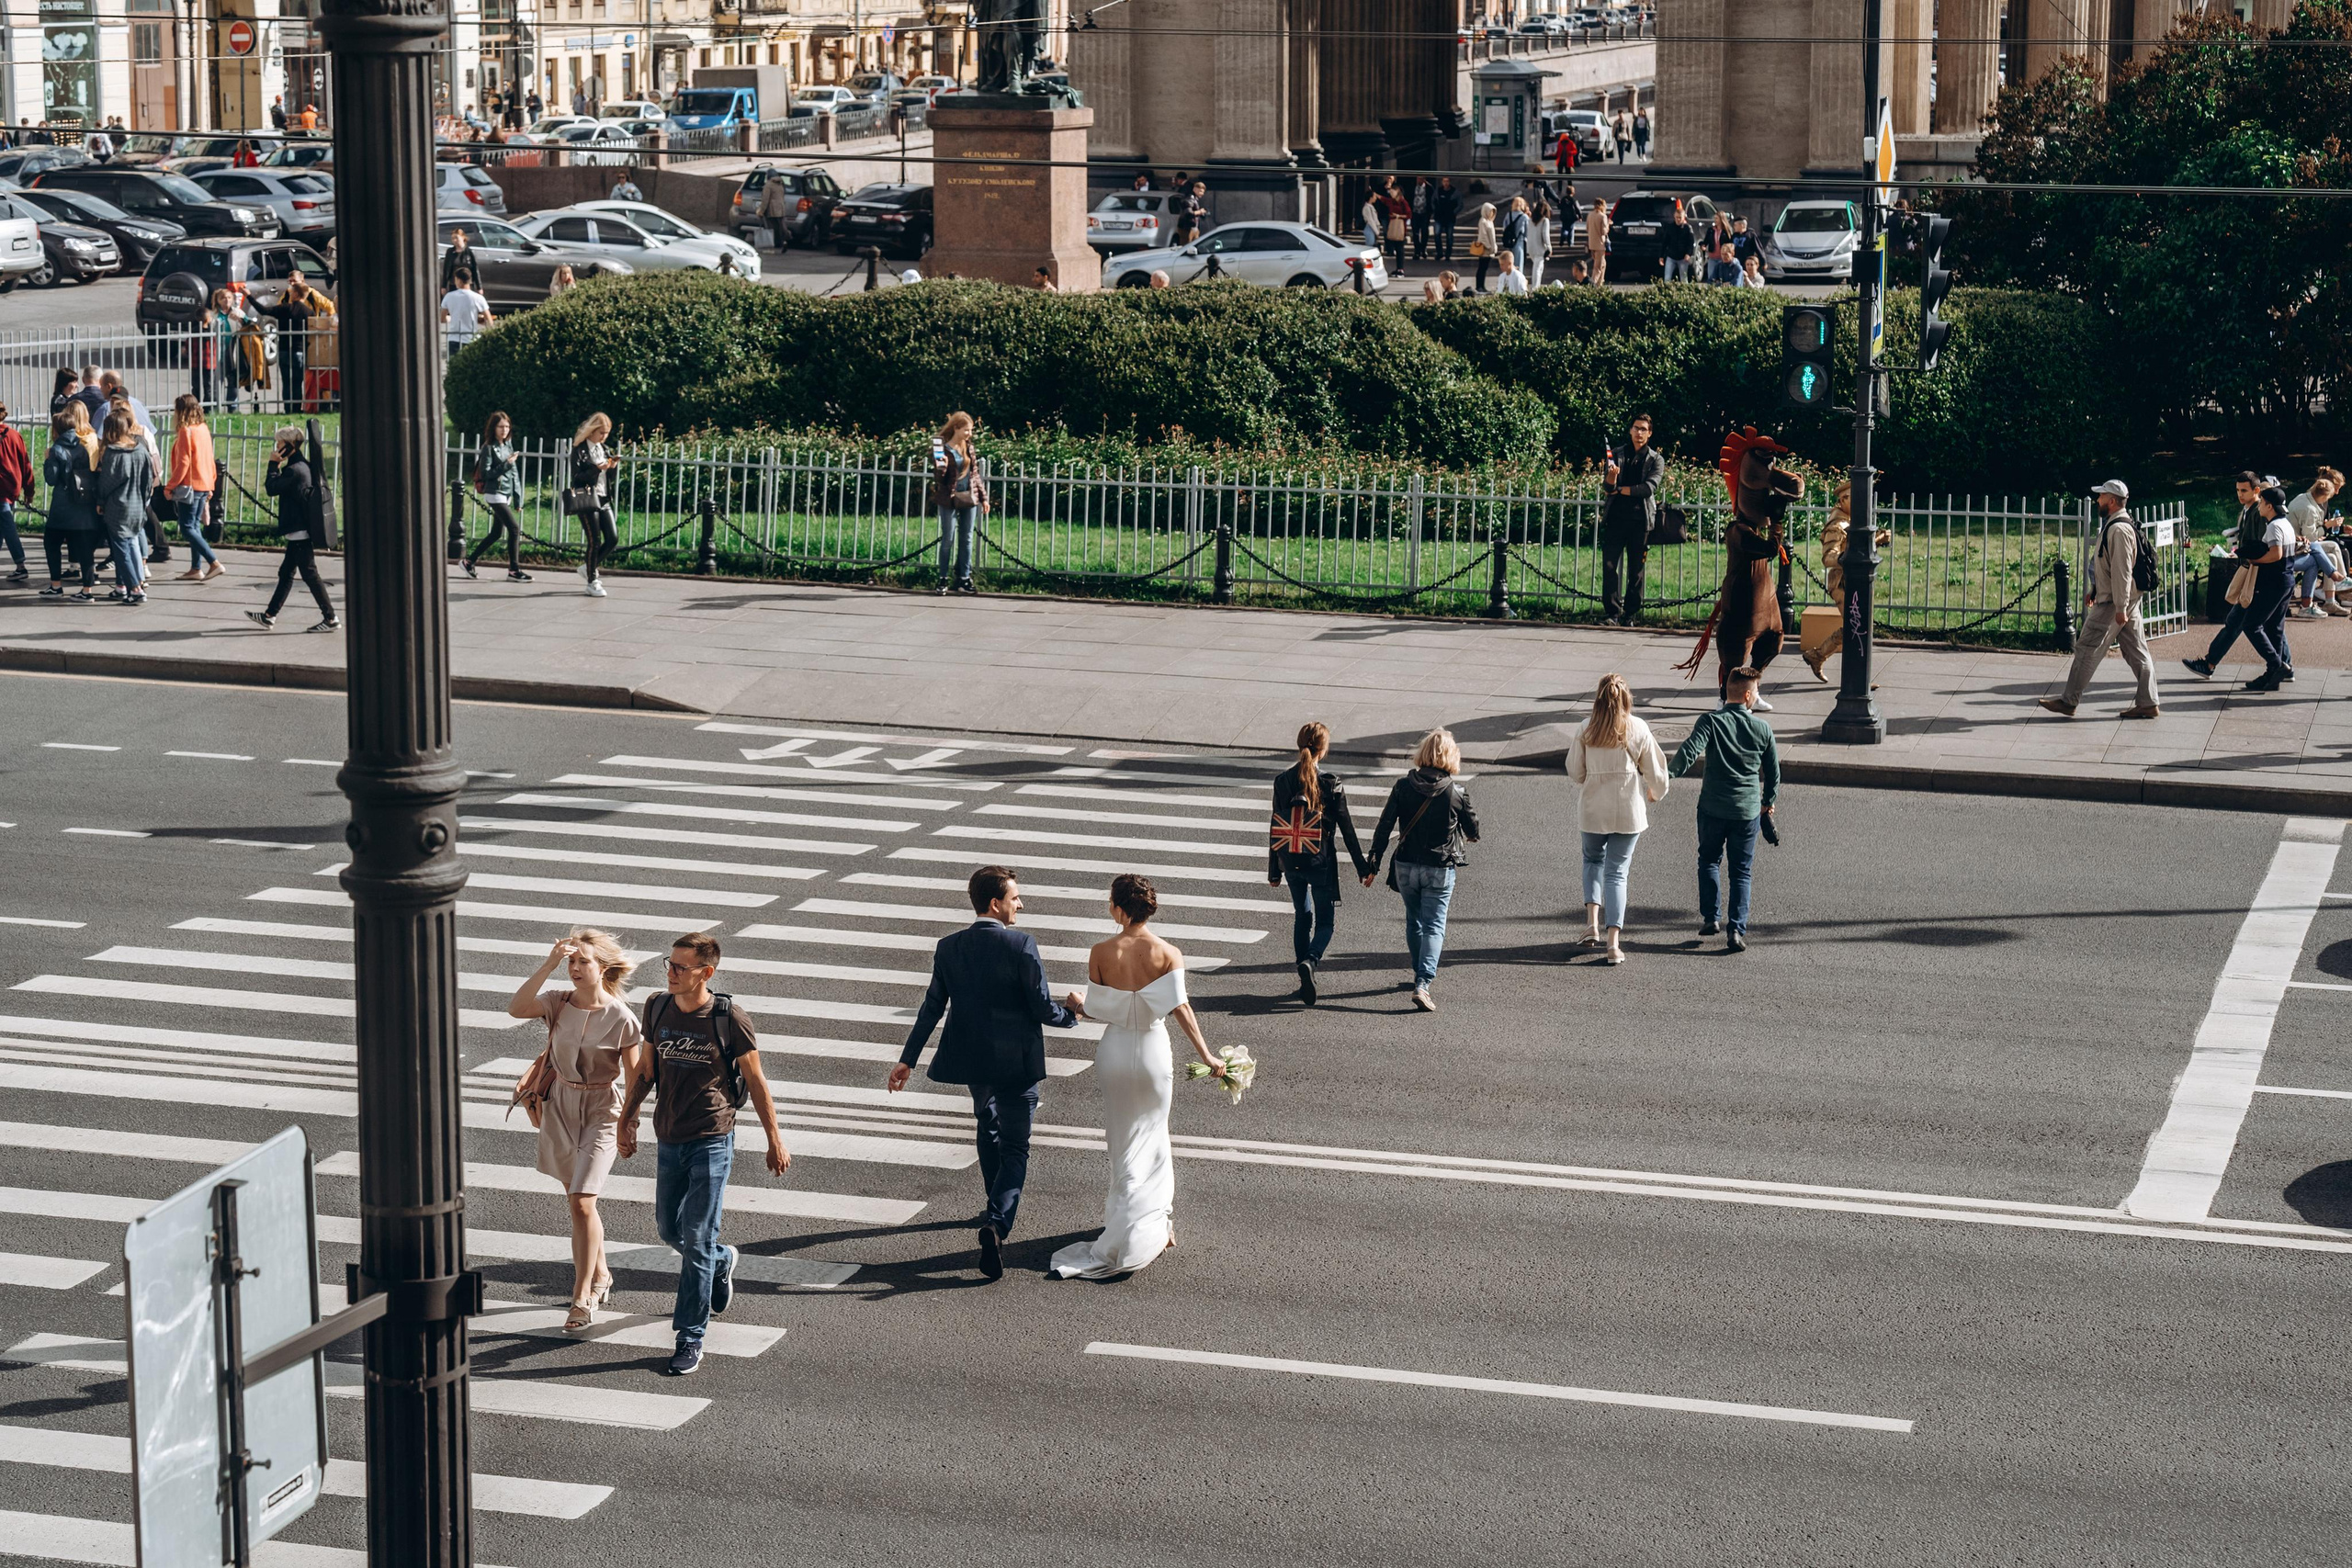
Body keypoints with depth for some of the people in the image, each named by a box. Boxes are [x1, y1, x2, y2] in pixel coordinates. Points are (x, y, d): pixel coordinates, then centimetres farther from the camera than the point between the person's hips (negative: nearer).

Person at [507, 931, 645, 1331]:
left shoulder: (622, 1018, -14)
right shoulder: (558, 1002, -5)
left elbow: (634, 1077, -9)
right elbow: (516, 1009, -24)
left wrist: (627, 1128, -10)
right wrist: (548, 965, -29)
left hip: (601, 1111, -5)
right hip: (560, 1106, 5)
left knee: (581, 1203, -13)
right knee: (578, 1199, 18)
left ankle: (583, 1299, -6)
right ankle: (600, 1274, 38)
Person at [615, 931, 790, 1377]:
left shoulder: (729, 1018, -13)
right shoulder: (657, 1007, 1)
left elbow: (756, 1081, -4)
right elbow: (646, 1068, 14)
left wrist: (775, 1140, -1)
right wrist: (626, 1119, 16)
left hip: (712, 1141, -6)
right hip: (668, 1139, 6)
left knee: (697, 1239, -6)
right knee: (668, 1229, 18)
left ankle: (691, 1339, 0)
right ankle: (722, 1261, 48)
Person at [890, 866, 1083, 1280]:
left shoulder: (948, 947, -1)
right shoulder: (1021, 946, -16)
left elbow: (931, 1008, 2)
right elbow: (1042, 1008, -14)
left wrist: (908, 1059, 8)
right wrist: (1071, 1014, 7)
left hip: (972, 1059, 5)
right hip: (1017, 1061, -5)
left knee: (987, 1129, 29)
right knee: (1014, 1150, -1)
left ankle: (1001, 1205, 45)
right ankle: (997, 1222, -22)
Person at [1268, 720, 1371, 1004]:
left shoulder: (1283, 780, -2)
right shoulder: (1331, 784, -12)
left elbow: (1276, 827, 2)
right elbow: (1347, 829, -7)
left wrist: (1274, 871, 10)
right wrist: (1362, 868, 3)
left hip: (1291, 862, 3)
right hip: (1321, 863, -3)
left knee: (1302, 917, 18)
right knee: (1324, 922, 7)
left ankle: (1305, 981, 18)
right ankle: (1310, 961, -22)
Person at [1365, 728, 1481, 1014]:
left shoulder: (1403, 786, -5)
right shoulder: (1456, 792, -10)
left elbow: (1384, 827, -6)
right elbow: (1473, 832, 2)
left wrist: (1373, 865, 0)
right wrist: (1471, 833, 26)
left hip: (1406, 867, 3)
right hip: (1440, 870, -3)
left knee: (1414, 920, 22)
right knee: (1434, 926, 0)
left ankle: (1420, 972, 39)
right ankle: (1422, 985, -15)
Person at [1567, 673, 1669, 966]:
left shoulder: (1586, 729, -8)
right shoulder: (1638, 729, -8)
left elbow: (1574, 771, -1)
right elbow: (1654, 769, 0)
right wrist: (1656, 793, 21)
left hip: (1593, 809, 0)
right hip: (1628, 810, 0)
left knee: (1593, 860, 24)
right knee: (1617, 871, 6)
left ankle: (1592, 923, 3)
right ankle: (1613, 944, 0)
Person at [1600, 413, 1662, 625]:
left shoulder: (1655, 460, 8)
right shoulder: (1617, 455, 12)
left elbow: (1649, 487, -7)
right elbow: (1607, 487, 2)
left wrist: (1620, 490, -5)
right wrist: (1612, 475, -20)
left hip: (1640, 520, -1)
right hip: (1616, 518, 1)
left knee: (1636, 570, -1)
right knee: (1609, 566, -8)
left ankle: (1630, 615, 4)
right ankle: (1611, 613, -6)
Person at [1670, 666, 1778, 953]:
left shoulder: (1710, 722, -8)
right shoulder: (1762, 729, -1)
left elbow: (1690, 750, -24)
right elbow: (1773, 770, 10)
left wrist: (1668, 775, -29)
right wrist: (1769, 801, 26)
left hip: (1712, 807, -1)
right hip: (1748, 810, 1)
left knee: (1709, 861, 21)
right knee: (1742, 872, 9)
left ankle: (1711, 917, 15)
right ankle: (1736, 930, 0)